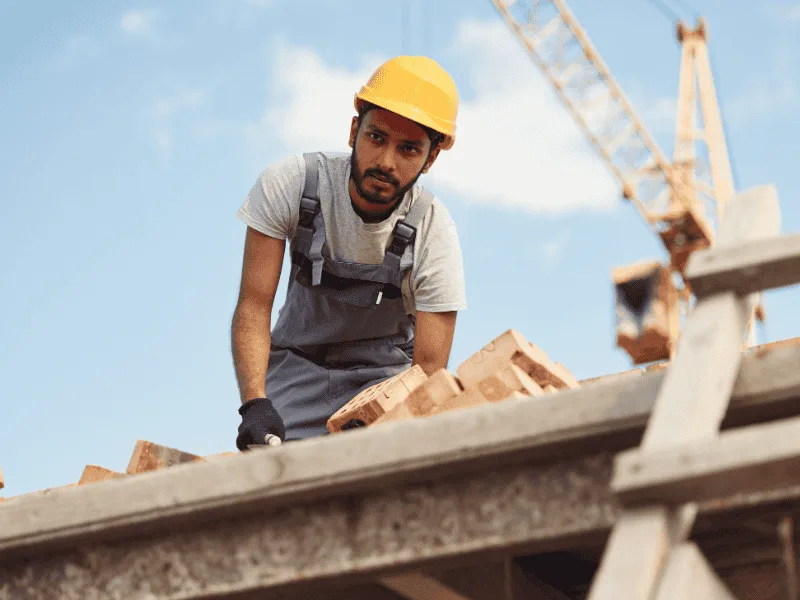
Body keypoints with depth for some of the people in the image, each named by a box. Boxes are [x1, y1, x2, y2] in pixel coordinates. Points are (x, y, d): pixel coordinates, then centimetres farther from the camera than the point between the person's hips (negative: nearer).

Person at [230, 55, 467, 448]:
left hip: (384, 373, 0)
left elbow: (428, 369, -19)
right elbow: (253, 306, -19)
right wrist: (254, 403, -34)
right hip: (296, 364, 0)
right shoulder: (290, 183, -21)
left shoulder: (435, 235, -22)